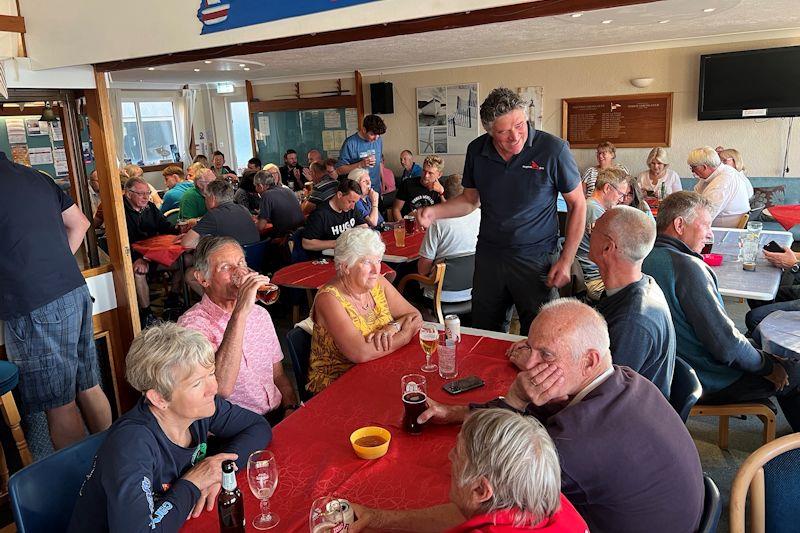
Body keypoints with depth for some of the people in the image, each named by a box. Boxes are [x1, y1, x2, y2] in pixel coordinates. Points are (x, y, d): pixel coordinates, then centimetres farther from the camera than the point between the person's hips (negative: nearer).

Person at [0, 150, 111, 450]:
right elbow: (80, 224, 18)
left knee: (59, 404, 5)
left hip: (34, 308, -7)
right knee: (88, 387, 16)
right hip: (76, 290, 8)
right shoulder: (36, 177, 12)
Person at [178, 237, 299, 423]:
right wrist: (240, 313, -28)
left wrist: (291, 408, -3)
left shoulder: (260, 313, 12)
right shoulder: (192, 323, -11)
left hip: (279, 416, 7)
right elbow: (221, 389, -27)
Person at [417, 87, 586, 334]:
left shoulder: (553, 149, -14)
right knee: (484, 338, 15)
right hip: (489, 256, 4)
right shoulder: (476, 150, -2)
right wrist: (434, 212, -7)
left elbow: (577, 205, -5)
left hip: (537, 258, -3)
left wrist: (566, 259, -11)